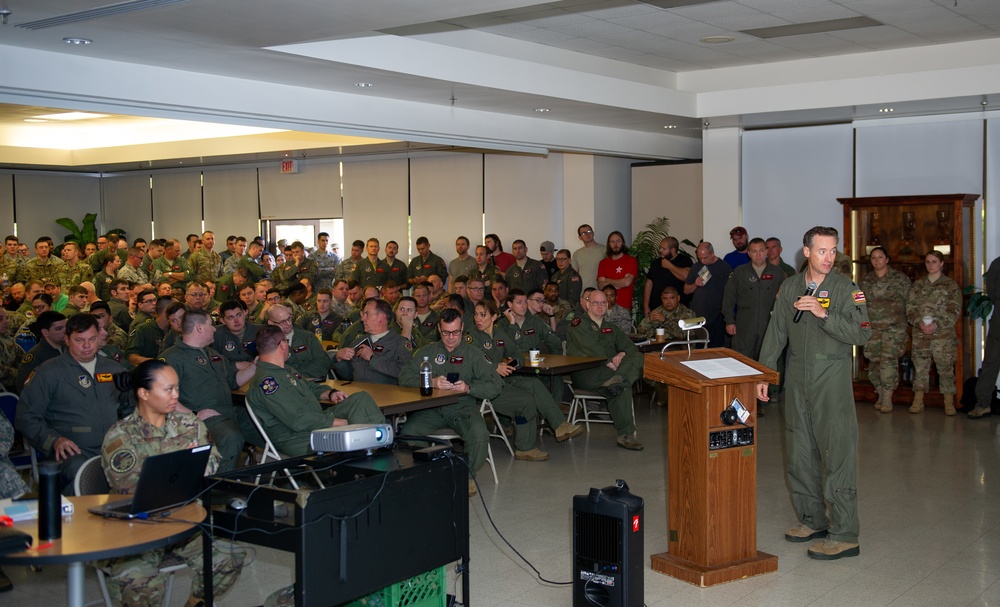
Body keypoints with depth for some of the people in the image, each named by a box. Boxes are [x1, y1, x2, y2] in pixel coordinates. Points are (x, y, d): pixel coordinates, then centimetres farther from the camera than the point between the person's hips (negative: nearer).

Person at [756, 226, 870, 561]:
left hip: (832, 379, -5)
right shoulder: (790, 287, 10)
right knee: (799, 452, 10)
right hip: (797, 379, 5)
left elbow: (862, 333, -14)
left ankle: (845, 535, -3)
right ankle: (812, 520, 24)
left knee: (838, 454, -7)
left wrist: (823, 314, -22)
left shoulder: (846, 288, -5)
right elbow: (776, 333, 13)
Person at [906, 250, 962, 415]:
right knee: (920, 367, 3)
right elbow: (910, 307, 7)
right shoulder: (917, 285, 12)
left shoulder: (951, 285, 3)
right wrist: (919, 322, -11)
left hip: (943, 334, -3)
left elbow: (955, 311, -3)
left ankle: (949, 403, 7)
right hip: (920, 335, 3)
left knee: (945, 367, -1)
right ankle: (918, 401, 8)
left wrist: (936, 324, -14)